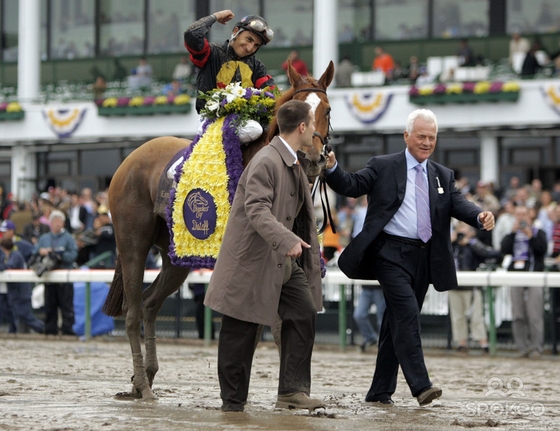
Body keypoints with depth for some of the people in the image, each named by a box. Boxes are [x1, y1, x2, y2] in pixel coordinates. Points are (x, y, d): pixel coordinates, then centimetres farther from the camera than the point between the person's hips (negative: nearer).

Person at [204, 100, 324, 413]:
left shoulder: (295, 164, 14)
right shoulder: (266, 162, -17)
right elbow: (257, 210, -29)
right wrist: (287, 240, -41)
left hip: (283, 260, 9)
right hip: (253, 260, -9)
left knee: (305, 311, -7)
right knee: (241, 333, 0)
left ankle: (293, 390, -5)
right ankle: (233, 402, 10)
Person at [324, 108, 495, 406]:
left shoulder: (443, 176, 16)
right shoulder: (382, 167, 5)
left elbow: (458, 204, 2)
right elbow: (352, 186, -5)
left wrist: (479, 216, -19)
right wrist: (332, 169, -25)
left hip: (423, 259, 5)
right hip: (391, 253, -5)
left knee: (397, 323, 10)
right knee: (407, 314, -20)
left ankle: (380, 391, 16)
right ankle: (420, 386, -25)